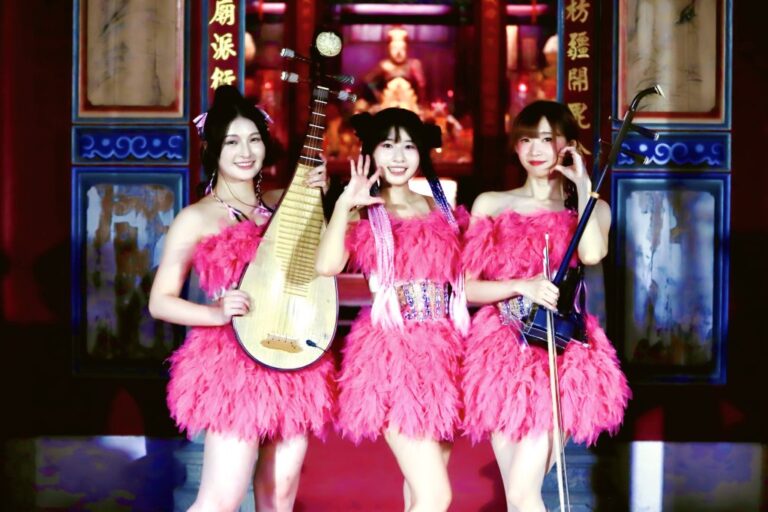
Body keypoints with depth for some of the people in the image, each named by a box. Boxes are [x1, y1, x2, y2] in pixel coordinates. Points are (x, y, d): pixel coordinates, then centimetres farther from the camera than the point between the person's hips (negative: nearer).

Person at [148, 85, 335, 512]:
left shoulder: (283, 202, 12)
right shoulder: (196, 219, -2)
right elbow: (160, 301, -2)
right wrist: (217, 312, -19)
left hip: (295, 362, 5)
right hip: (232, 363, -5)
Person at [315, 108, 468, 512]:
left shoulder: (439, 208, 14)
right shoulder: (363, 213, 0)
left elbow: (459, 275, 19)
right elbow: (326, 266, -19)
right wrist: (344, 203, -18)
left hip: (441, 349, 6)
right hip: (392, 350, -5)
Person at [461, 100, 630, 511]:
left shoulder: (591, 208, 9)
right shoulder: (491, 205, 9)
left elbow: (592, 254, -15)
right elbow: (466, 288, 3)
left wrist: (582, 185, -6)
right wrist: (522, 286, -13)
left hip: (562, 352, -1)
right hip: (504, 350, 2)